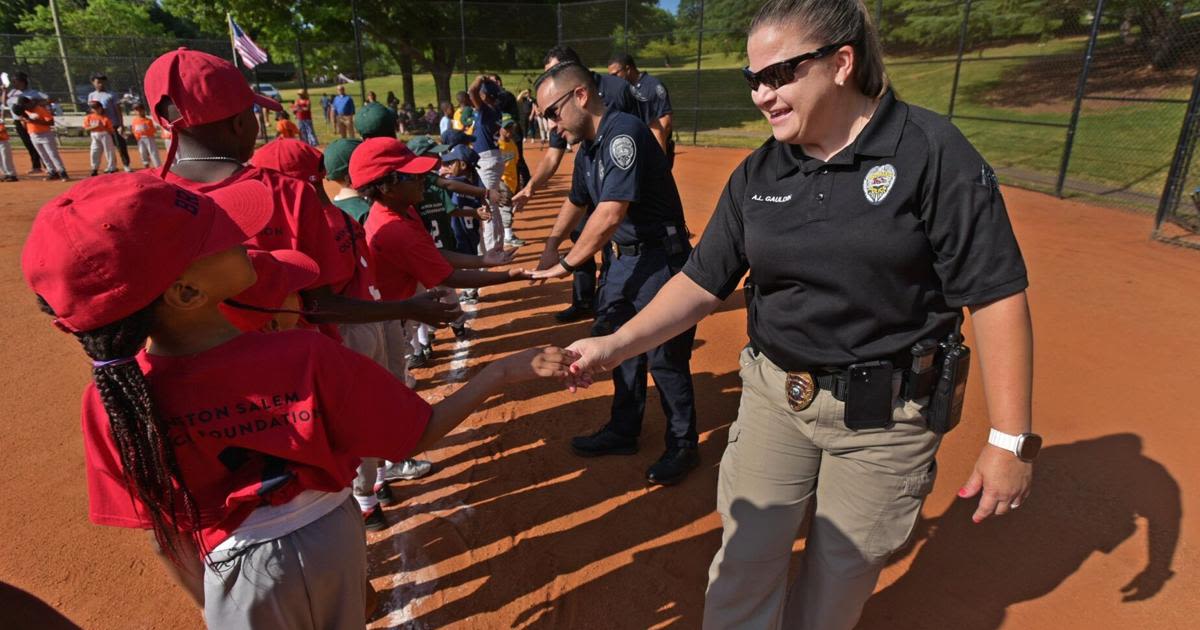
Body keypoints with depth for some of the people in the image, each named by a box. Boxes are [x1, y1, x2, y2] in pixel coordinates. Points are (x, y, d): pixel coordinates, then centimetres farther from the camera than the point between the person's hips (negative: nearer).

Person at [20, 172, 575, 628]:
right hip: (334, 541, -1)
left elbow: (164, 538, -9)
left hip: (236, 574, 1)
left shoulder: (112, 402, -22)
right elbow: (419, 435, -20)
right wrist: (500, 373, -11)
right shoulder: (306, 358, -31)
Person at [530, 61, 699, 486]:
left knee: (665, 358, 1)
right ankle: (623, 432, 36)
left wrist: (567, 264, -19)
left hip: (661, 259, -9)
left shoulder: (624, 133, -21)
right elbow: (576, 202, 26)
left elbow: (610, 215, -28)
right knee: (624, 351, 18)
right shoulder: (588, 148, 9)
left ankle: (682, 446, 22)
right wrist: (550, 247, 30)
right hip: (624, 259, 9)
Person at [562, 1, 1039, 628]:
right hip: (774, 394, 3)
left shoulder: (932, 152, -13)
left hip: (887, 416, -3)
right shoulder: (756, 175, 0)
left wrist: (1010, 439, -11)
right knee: (745, 560, 12)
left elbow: (996, 296, -12)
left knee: (839, 576, 15)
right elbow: (702, 282, 0)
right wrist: (616, 344, -11)